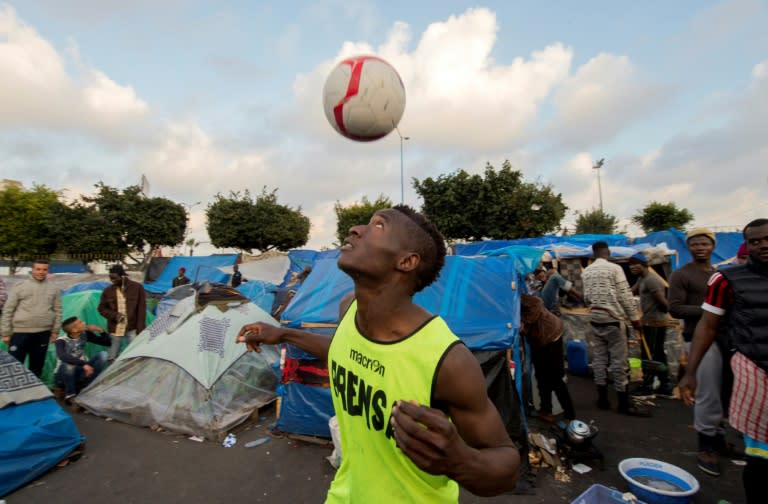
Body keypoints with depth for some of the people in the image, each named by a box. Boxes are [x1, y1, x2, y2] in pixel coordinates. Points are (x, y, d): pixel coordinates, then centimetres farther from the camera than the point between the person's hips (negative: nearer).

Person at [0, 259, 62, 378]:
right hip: (20, 332, -2)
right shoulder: (20, 287, -2)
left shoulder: (53, 289, 5)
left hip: (43, 333, 2)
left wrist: (55, 331, 4)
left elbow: (57, 311, 8)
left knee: (37, 365, 14)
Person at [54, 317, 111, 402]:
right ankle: (70, 394, -13)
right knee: (69, 364, -38)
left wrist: (101, 331, -20)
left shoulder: (85, 334, -7)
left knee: (103, 355, -19)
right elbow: (63, 356, -42)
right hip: (63, 376, -4)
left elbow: (108, 343, -4)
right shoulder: (61, 341, -20)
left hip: (80, 372, 4)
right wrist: (84, 364, -49)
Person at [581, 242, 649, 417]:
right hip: (613, 319, -5)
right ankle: (624, 404, 7)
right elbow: (625, 296, -9)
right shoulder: (614, 268, -8)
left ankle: (603, 399, 16)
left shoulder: (586, 272, 6)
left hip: (595, 319, 5)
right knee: (618, 360, 0)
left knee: (599, 359, 9)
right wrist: (634, 318, -1)